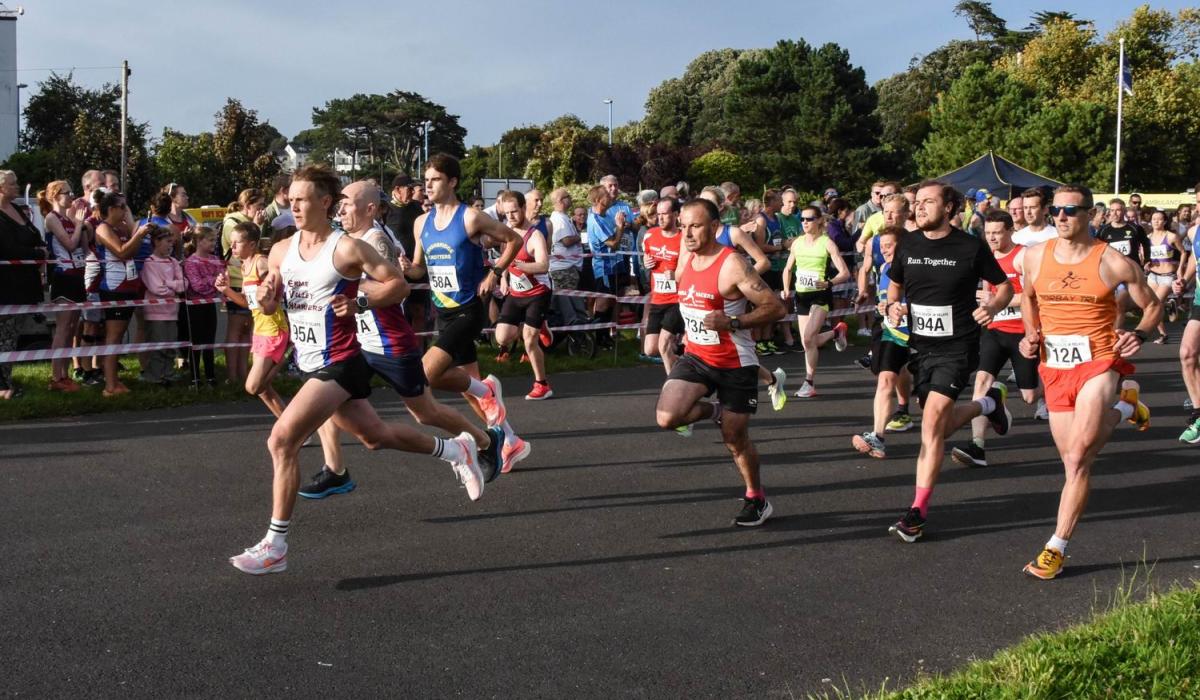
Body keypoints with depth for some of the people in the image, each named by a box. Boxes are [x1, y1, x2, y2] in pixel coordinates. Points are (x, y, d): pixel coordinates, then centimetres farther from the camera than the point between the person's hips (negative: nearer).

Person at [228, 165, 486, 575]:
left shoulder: (347, 248, -13)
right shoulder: (281, 251, 6)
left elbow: (398, 284, -8)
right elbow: (271, 306, 14)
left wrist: (359, 303, -21)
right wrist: (265, 301, -9)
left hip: (338, 364, -8)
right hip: (310, 364, 8)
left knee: (282, 440, -16)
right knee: (375, 436, 21)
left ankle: (275, 547, -8)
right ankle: (454, 450, 42)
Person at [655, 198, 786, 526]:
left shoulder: (732, 266, -20)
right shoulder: (685, 259, 1)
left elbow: (776, 307, -20)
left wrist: (731, 322, -29)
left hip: (735, 364, -5)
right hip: (696, 357, 5)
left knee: (736, 440, 4)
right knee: (666, 417, -17)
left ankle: (756, 499, 29)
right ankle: (712, 411, 14)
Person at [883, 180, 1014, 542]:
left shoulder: (971, 247, -9)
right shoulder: (907, 244, 2)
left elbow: (1005, 285, 2)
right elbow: (895, 283, 18)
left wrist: (992, 307, -18)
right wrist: (893, 305, -3)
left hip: (957, 346, -5)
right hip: (920, 345, 5)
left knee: (932, 424, -16)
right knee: (941, 424, 14)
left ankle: (918, 510, -9)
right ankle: (988, 404, 46)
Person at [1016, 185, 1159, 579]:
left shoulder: (1113, 262, -7)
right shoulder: (1035, 257, 3)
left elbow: (1152, 305, 6)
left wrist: (1139, 335, -13)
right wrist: (1030, 336, 7)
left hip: (1099, 365, -5)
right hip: (1055, 369, 5)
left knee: (1078, 456, -19)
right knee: (1073, 463, 11)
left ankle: (1056, 549, -9)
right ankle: (1124, 408, 41)